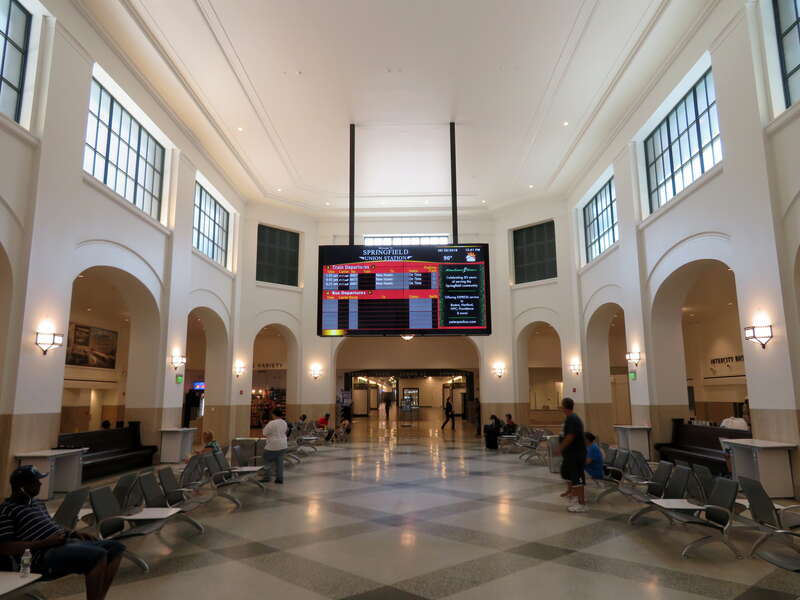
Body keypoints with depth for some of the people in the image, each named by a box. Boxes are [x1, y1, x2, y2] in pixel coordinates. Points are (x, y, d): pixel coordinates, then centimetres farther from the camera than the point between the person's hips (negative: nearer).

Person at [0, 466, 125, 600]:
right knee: (99, 555, -30)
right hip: (44, 556, -9)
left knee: (116, 547, -3)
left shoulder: (37, 503, 23)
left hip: (66, 542, 9)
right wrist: (47, 542, -20)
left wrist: (74, 533, 8)